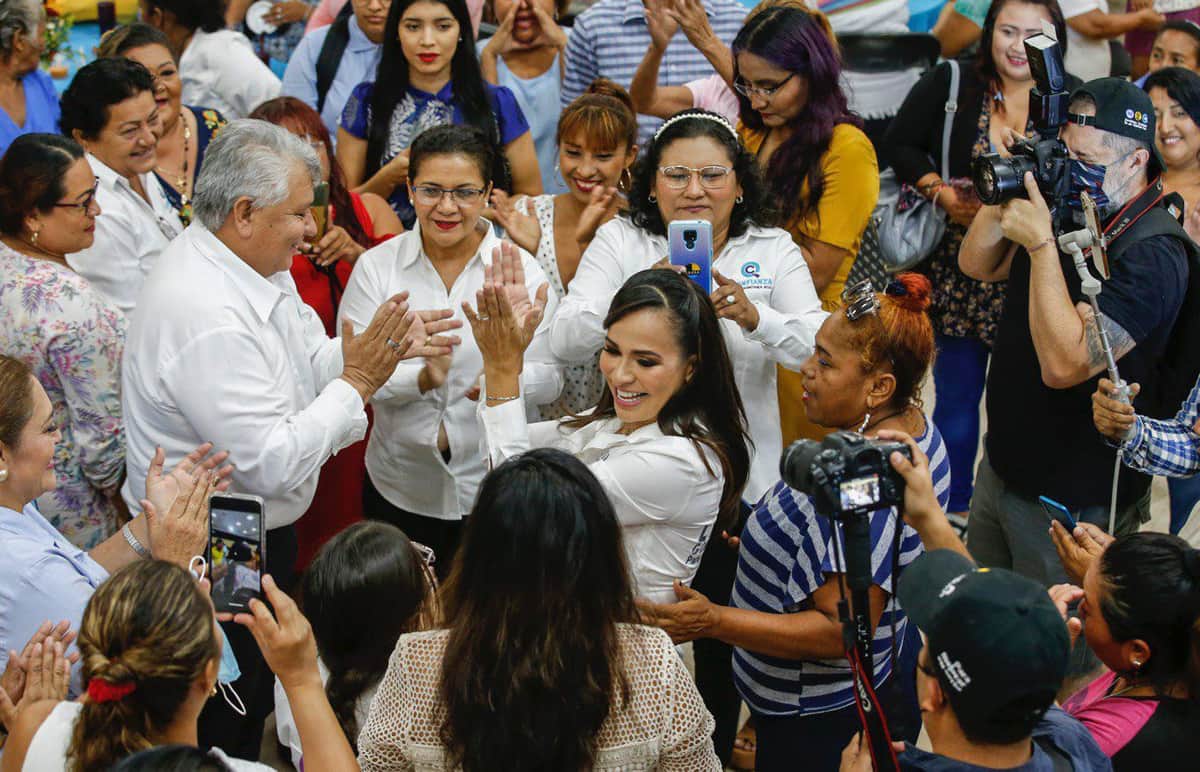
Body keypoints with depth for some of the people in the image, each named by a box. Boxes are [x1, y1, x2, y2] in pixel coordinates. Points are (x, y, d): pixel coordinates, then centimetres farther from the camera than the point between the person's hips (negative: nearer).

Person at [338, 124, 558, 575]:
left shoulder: (520, 270, -3)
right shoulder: (376, 267, -3)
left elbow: (549, 378, -6)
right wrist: (421, 378, -29)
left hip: (495, 488, 0)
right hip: (399, 490, 0)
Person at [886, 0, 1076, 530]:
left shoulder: (1070, 99, -2)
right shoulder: (952, 84, 0)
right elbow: (901, 144, 4)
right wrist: (943, 193, -10)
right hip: (959, 266, 0)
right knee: (957, 392, 9)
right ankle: (955, 509, 25)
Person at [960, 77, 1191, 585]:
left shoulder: (1152, 255, -24)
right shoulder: (1070, 216, 3)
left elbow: (1064, 364, -31)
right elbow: (977, 265, 12)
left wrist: (1041, 244, -29)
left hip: (1071, 500, -8)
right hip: (1001, 465, 8)